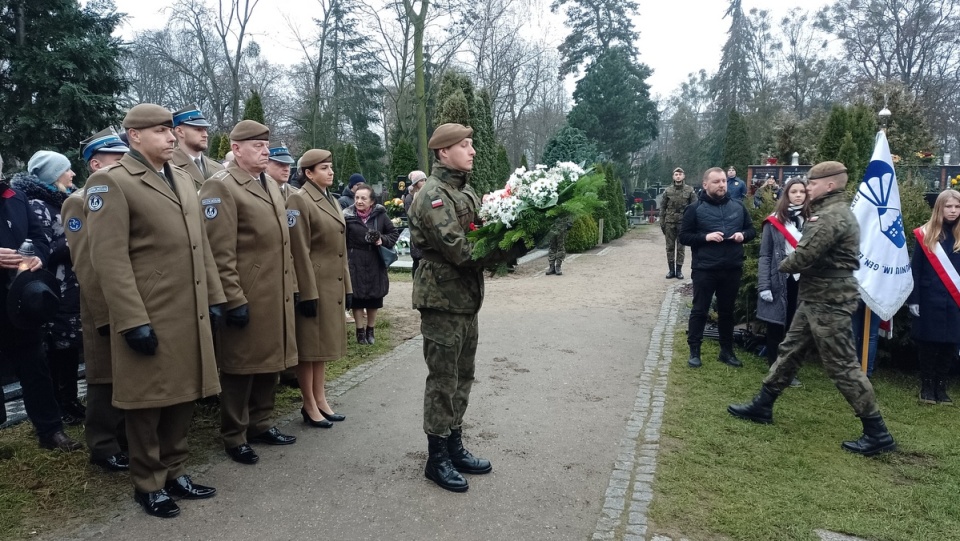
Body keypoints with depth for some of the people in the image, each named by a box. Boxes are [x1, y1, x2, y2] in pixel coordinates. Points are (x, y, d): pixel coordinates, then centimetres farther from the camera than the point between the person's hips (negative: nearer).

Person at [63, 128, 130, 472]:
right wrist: (105, 314, -17)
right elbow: (86, 266, -14)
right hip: (106, 310, -6)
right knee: (105, 380, 6)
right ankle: (103, 448, 19)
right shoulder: (79, 203, -9)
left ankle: (127, 436, 29)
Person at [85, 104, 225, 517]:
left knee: (182, 395, 14)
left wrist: (214, 297, 11)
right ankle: (148, 484, 22)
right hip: (148, 318, -6)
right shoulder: (111, 182, -8)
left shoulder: (183, 180, 15)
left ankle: (174, 471, 29)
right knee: (148, 400, 6)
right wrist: (134, 321, -18)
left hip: (190, 315, 7)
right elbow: (110, 259, -15)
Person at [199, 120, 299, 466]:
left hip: (276, 296, 8)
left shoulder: (271, 186, 16)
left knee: (270, 362, 16)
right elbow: (220, 253, -17)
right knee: (241, 368, 4)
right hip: (246, 298, -8)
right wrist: (234, 300, -19)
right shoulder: (221, 187, -11)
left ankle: (260, 424, 32)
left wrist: (290, 288, 17)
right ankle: (234, 437, 19)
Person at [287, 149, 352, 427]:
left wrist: (347, 287, 14)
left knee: (323, 343, 14)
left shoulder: (332, 200, 14)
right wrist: (308, 293, -19)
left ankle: (320, 399, 24)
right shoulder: (300, 200, -11)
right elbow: (300, 252, -16)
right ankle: (309, 406, 13)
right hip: (314, 284, -8)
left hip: (333, 284, 8)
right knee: (309, 345, 2)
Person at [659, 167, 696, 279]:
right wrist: (662, 223, 0)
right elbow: (662, 208, 5)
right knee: (670, 247, 5)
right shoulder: (667, 191, 4)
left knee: (681, 247, 4)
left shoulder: (689, 190, 1)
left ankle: (679, 270, 12)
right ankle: (671, 270, 12)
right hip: (669, 222, 1)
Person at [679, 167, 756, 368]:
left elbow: (752, 230, 16)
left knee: (727, 311, 14)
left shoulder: (738, 207, 8)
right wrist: (705, 237, -19)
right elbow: (684, 237, -4)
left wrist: (743, 235, -6)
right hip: (704, 270, -3)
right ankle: (694, 351, 13)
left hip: (732, 269, 4)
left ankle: (727, 351, 26)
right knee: (699, 310, 4)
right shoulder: (695, 209, -4)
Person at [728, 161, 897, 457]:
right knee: (790, 351, 15)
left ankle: (877, 433, 7)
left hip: (829, 302, -11)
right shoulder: (830, 212, 16)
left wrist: (785, 265, -4)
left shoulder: (833, 216, -19)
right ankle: (762, 406, 26)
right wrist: (794, 264, -6)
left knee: (842, 365, -4)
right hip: (816, 299, 11)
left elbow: (805, 256, -24)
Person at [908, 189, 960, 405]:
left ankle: (941, 386, 18)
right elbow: (915, 269, -2)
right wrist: (913, 299, -6)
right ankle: (926, 386, 17)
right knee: (927, 343, 5)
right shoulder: (925, 234, -1)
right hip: (929, 300, -2)